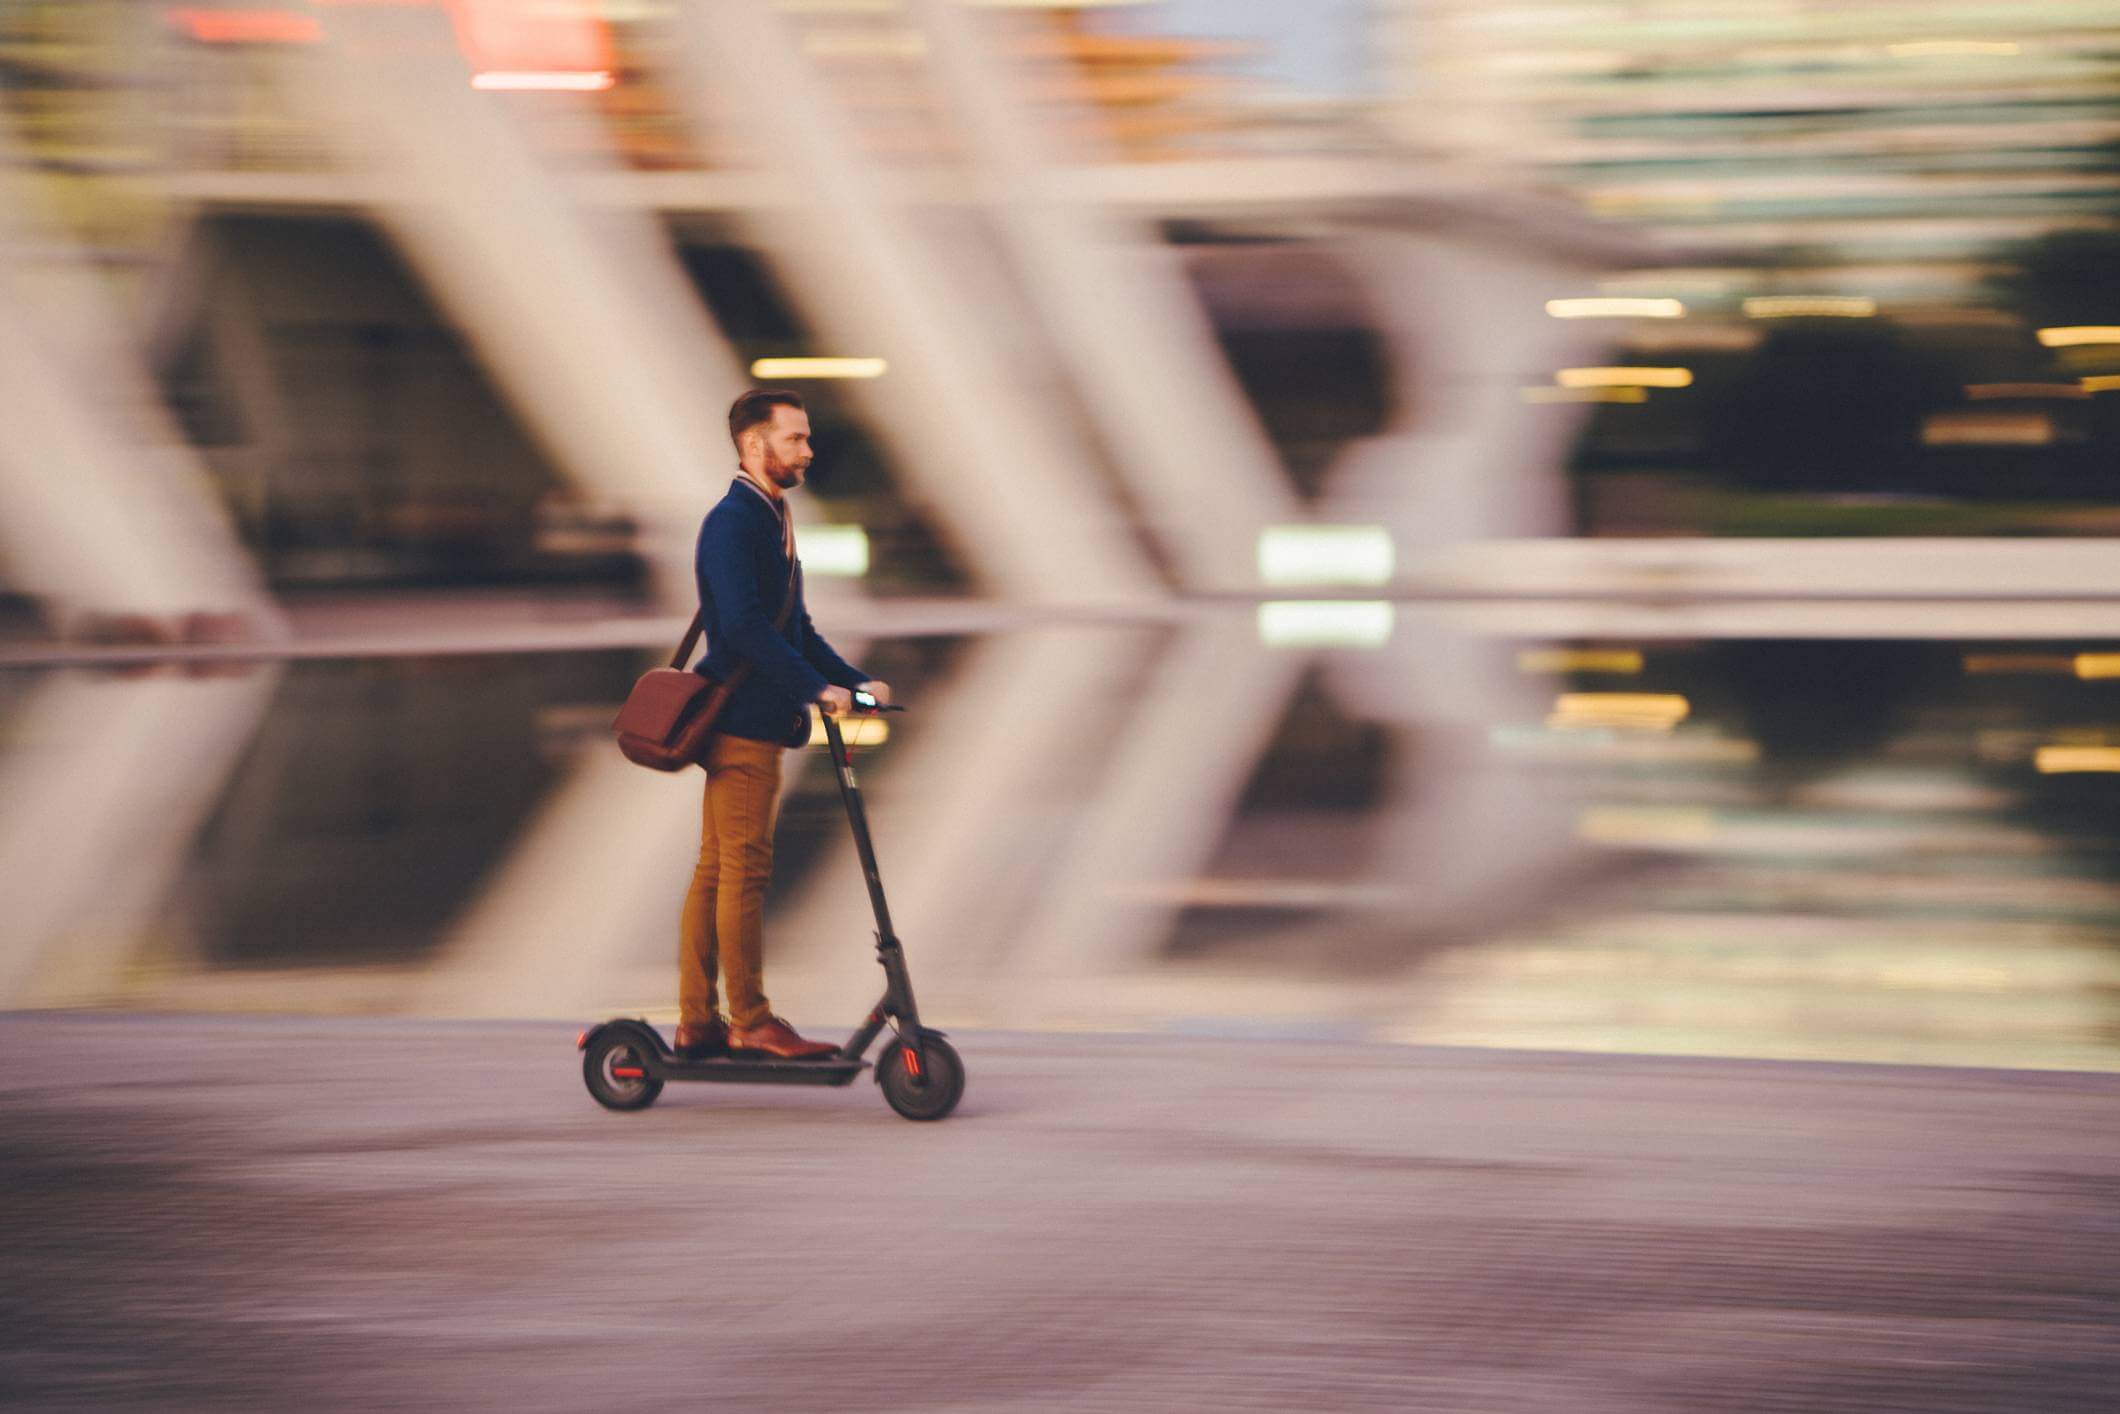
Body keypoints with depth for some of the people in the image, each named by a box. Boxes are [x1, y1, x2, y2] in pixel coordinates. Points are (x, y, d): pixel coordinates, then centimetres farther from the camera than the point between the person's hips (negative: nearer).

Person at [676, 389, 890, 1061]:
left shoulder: (770, 521, 19)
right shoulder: (731, 523, -13)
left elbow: (794, 628, 22)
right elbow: (745, 627, -23)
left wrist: (855, 680, 11)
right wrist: (816, 688, -25)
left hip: (754, 720, 10)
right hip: (742, 722, -10)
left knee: (717, 870, 10)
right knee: (744, 871, -7)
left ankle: (697, 1023, 13)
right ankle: (750, 1023, -5)